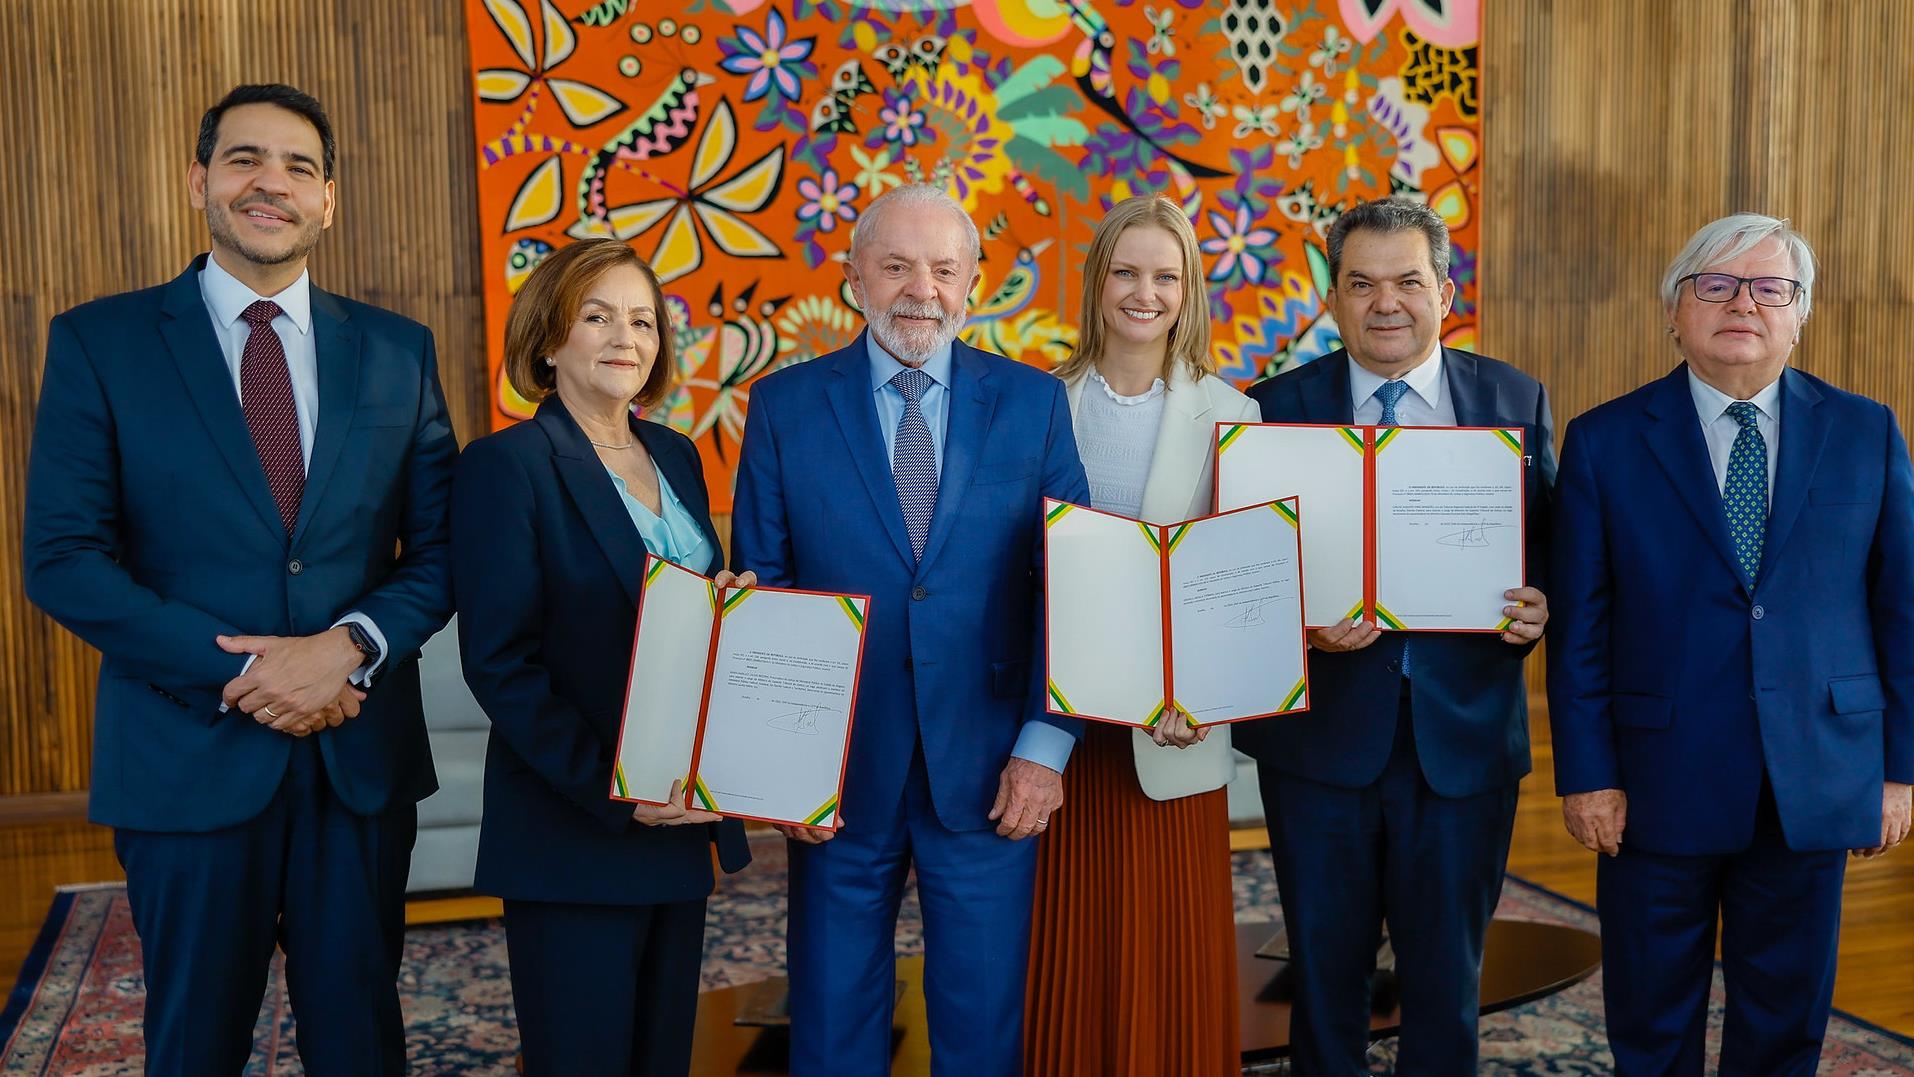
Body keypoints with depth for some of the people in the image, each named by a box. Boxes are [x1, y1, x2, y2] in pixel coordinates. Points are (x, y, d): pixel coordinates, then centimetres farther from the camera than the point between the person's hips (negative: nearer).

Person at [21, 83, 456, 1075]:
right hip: (190, 758, -2)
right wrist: (238, 676, -15)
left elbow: (440, 547, 3)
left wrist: (352, 647, -15)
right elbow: (62, 559, -7)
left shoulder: (397, 351, 5)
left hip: (362, 757, 2)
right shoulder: (98, 342, -1)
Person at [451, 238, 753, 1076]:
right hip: (574, 831, -6)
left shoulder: (676, 455, 10)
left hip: (684, 825, 7)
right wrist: (610, 788, -20)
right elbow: (498, 662, -15)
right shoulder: (506, 464, -10)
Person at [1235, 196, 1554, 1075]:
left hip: (1465, 733, 1)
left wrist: (1540, 607, -14)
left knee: (1448, 976, 13)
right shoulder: (1280, 406, 0)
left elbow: (1550, 546, 7)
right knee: (1325, 968, 13)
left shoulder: (1518, 401, 4)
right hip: (1323, 731, -1)